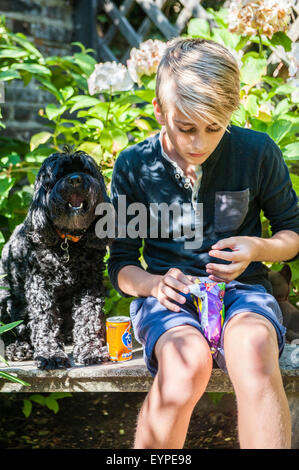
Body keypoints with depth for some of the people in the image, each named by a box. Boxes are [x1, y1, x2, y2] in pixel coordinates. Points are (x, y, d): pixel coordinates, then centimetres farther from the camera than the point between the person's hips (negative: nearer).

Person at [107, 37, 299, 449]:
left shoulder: (258, 153, -1)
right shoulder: (133, 166, 0)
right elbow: (121, 265, 8)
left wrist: (258, 249, -12)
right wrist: (154, 284, -15)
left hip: (242, 289, 0)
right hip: (167, 294, 0)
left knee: (253, 350, -38)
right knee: (187, 361, -36)